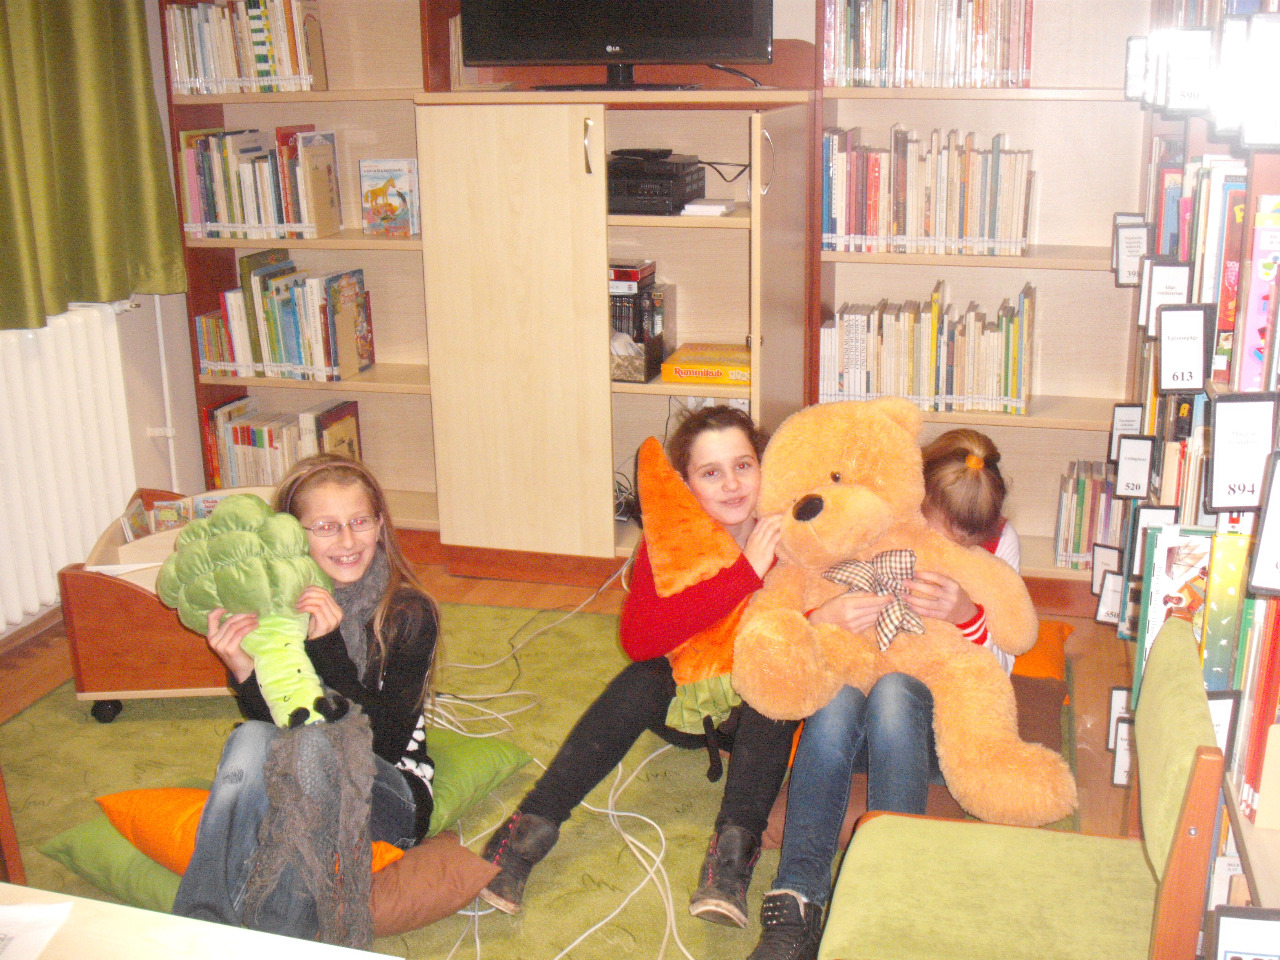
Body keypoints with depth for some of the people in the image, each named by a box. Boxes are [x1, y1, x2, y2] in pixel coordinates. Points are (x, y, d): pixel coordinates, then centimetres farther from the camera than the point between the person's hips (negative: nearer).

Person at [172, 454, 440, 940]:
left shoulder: (409, 612, -11)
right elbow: (267, 724, -2)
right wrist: (244, 672, -23)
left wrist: (328, 648, -28)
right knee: (252, 740, -29)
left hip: (388, 802, -2)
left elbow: (387, 745, -18)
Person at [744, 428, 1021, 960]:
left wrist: (966, 616, -26)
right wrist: (825, 620, -29)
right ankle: (795, 907, -41)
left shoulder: (998, 540, -2)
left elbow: (1000, 668, -4)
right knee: (838, 696, -36)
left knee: (894, 689, -36)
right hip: (850, 720, 0)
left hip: (937, 717, 0)